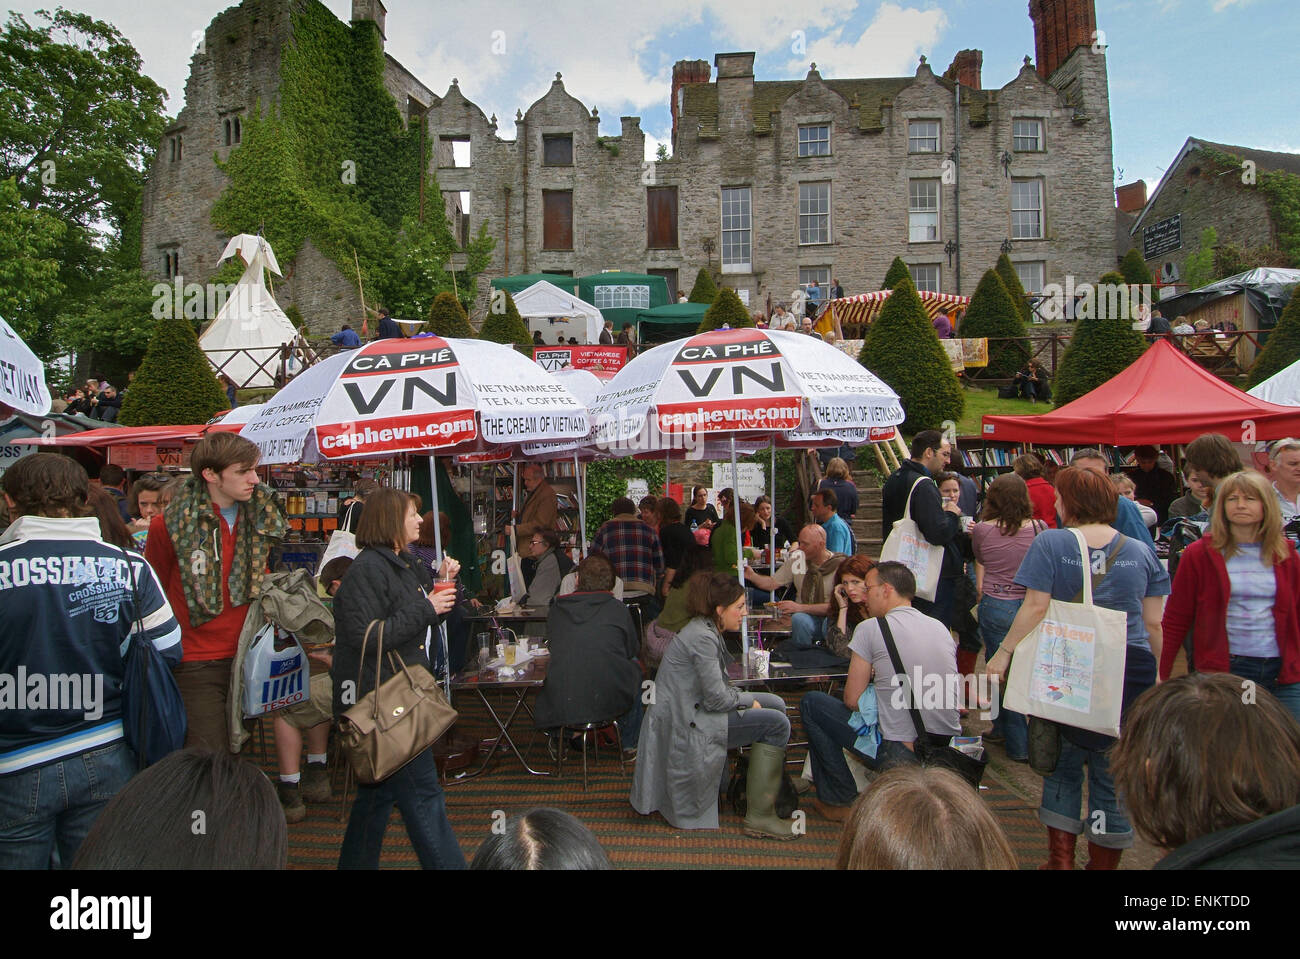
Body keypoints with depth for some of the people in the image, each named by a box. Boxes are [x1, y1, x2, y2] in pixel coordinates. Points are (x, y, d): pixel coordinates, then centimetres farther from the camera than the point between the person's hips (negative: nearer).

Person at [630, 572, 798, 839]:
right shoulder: (702, 638, -21)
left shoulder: (706, 630, 11)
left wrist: (745, 697, 1)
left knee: (776, 703, 11)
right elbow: (716, 699, -22)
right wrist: (749, 700, -6)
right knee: (776, 724, -17)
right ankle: (760, 817, -11)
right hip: (685, 725, -11)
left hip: (693, 710, 11)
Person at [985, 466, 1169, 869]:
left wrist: (1003, 654, -6)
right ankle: (1104, 860, 20)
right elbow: (1154, 622, 4)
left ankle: (1060, 859, 19)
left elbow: (1035, 607, -13)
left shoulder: (1050, 543, -7)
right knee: (1114, 774, 11)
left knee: (1064, 764, 14)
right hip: (1131, 672, 2)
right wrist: (1160, 674, 15)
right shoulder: (1141, 552, 2)